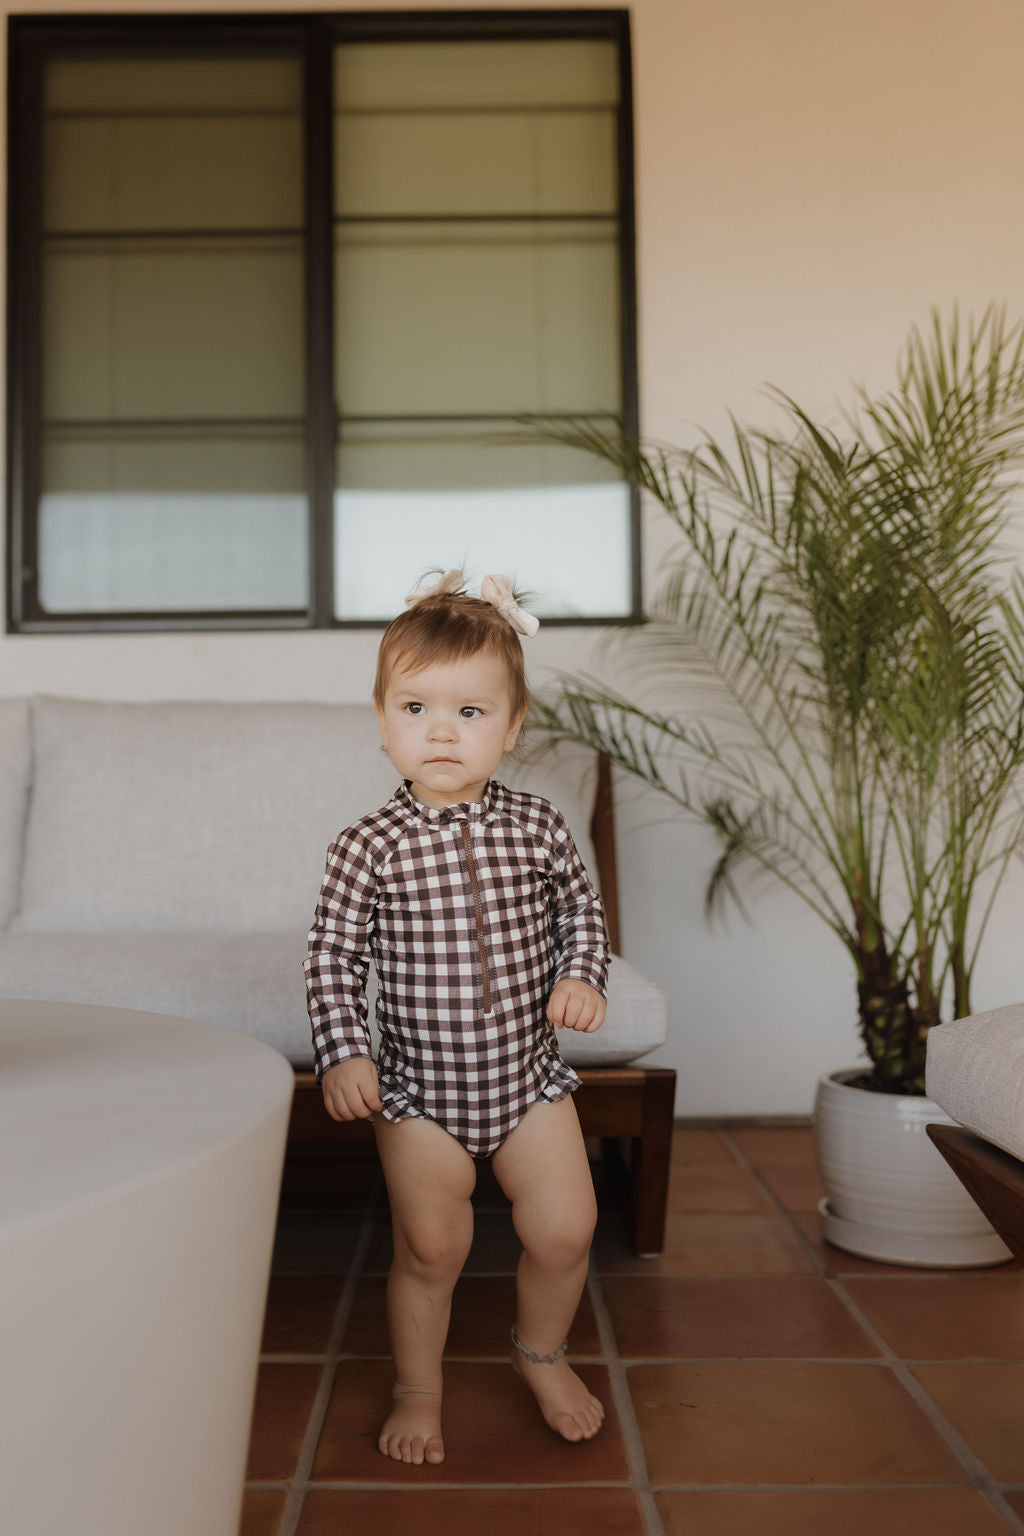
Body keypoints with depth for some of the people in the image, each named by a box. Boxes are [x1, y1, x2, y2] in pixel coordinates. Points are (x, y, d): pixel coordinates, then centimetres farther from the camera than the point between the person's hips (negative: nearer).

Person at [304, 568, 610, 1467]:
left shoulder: (537, 828, -6)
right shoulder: (371, 848, -13)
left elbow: (581, 910, 9)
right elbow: (332, 955, -6)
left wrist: (581, 976, -8)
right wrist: (343, 1053, -14)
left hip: (528, 1074, 2)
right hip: (418, 1090, -2)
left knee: (565, 1228, 5)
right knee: (432, 1248, 6)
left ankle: (541, 1354, 36)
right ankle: (418, 1391, 33)